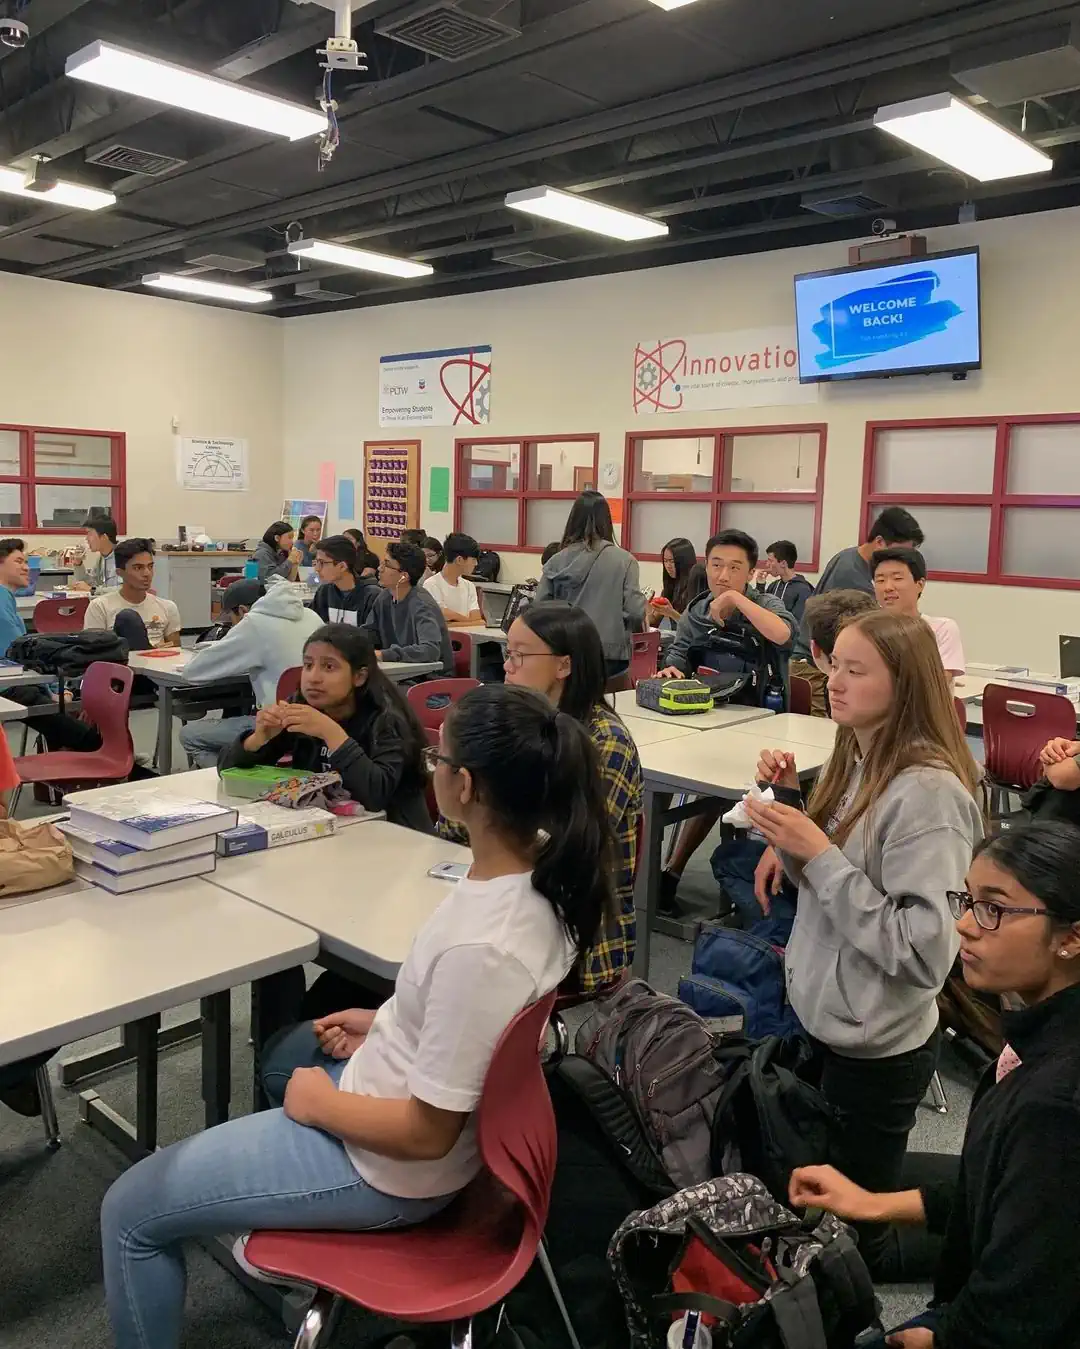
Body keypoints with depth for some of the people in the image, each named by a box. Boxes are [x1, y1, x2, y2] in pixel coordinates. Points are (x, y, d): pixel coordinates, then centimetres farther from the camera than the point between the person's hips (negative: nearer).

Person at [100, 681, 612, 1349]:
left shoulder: (480, 946, -38)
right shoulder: (543, 869, -12)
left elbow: (427, 1134, -27)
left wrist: (319, 1102, -12)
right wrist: (387, 1024, 6)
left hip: (392, 1168, -9)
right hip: (410, 1081, 9)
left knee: (130, 1212, 6)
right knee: (289, 1052, 37)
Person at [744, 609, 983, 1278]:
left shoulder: (928, 791, -24)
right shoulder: (857, 761, 0)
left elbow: (924, 949, -27)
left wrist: (821, 855, -27)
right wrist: (790, 801, -5)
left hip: (875, 1051, -8)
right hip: (823, 1022, 8)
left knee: (854, 1230, 12)